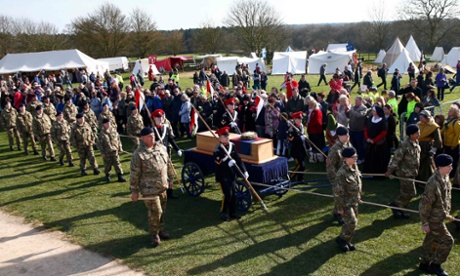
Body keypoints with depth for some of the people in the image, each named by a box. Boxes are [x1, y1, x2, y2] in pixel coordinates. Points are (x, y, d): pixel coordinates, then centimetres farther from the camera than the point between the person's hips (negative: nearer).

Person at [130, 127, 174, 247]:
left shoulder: (161, 148, 3)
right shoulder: (138, 154, -16)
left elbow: (167, 164, 16)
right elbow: (134, 174, -12)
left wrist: (170, 178, 18)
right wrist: (134, 191, -9)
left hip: (162, 187, 6)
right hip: (149, 189, -6)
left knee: (162, 211, 17)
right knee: (155, 212, -5)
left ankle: (161, 230, 36)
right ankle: (154, 234, 16)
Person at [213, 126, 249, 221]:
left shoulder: (232, 145, 3)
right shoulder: (217, 150, -16)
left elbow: (238, 159, 7)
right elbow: (218, 164, -20)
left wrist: (244, 171, 2)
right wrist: (228, 164, -34)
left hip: (232, 174, 6)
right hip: (223, 175, -6)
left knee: (233, 193, 12)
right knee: (228, 194, -8)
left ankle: (232, 212, 26)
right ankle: (223, 212, 11)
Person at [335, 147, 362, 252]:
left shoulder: (355, 167, -1)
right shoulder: (342, 173, -27)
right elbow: (339, 192, -21)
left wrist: (358, 196, 20)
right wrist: (340, 207, -17)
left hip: (354, 201, 8)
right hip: (346, 202, -8)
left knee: (353, 222, 16)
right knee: (351, 222, -5)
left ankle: (347, 241, 33)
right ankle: (342, 239, 18)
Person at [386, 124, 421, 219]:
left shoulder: (416, 142, 3)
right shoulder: (405, 145, -24)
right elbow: (396, 159, -20)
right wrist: (389, 171, -15)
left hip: (411, 172, 9)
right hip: (405, 173, -9)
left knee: (406, 193, 15)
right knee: (411, 193, -6)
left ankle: (399, 211, 27)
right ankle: (395, 204, 11)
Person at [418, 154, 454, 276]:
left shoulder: (445, 178, 0)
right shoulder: (434, 183, -29)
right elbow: (425, 203, -24)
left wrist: (447, 214, 21)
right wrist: (424, 223, -20)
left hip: (439, 216, 9)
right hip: (434, 218, -9)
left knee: (431, 240, 18)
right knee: (447, 241, -1)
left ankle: (424, 264, 34)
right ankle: (435, 265, 15)